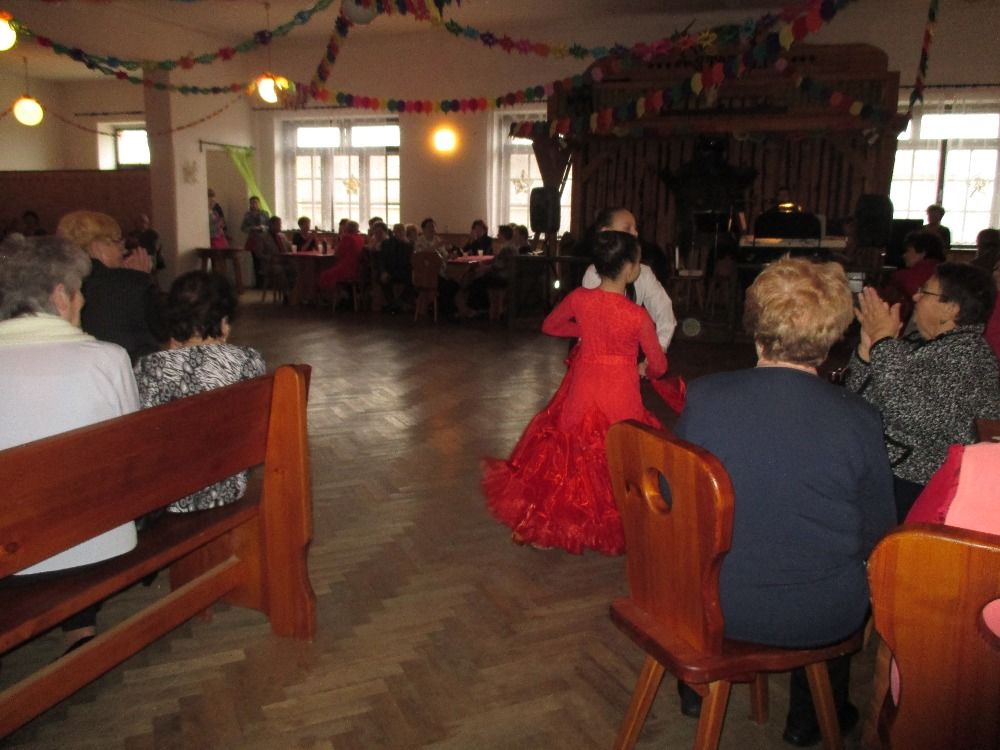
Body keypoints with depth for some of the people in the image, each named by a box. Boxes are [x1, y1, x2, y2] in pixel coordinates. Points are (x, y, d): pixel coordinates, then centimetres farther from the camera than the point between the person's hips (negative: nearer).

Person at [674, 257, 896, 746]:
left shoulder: (702, 398, -15)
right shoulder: (858, 420, -17)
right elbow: (877, 536, -6)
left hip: (707, 601, 1)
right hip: (817, 618, -1)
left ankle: (697, 688, 48)